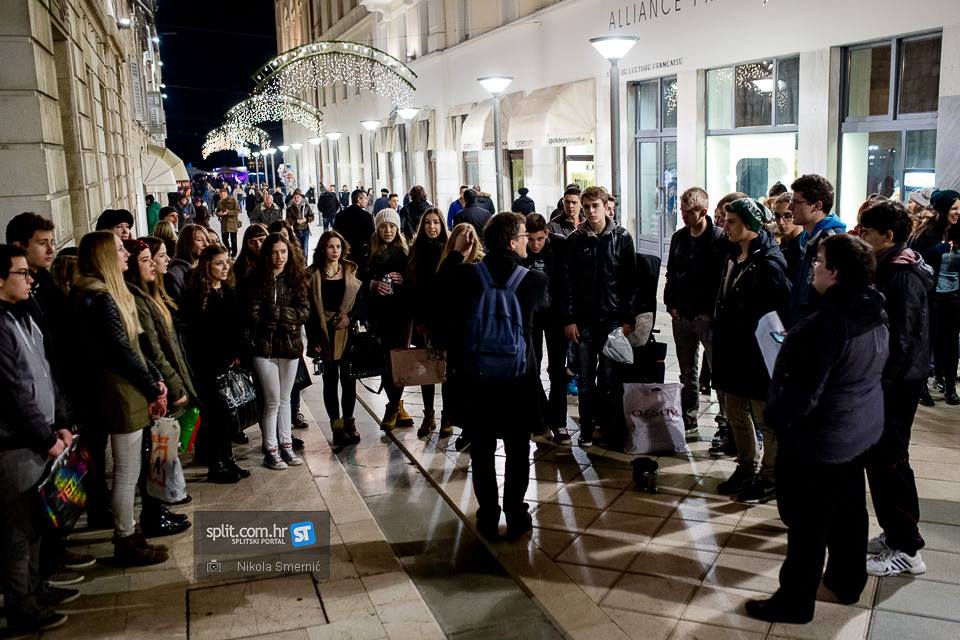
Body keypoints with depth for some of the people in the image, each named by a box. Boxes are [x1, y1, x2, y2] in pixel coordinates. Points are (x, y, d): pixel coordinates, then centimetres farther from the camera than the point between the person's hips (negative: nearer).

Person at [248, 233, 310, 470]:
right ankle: (271, 451, 11)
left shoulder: (295, 278, 5)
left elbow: (304, 312, -2)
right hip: (265, 346, -3)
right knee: (272, 401, 0)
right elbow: (255, 316, -12)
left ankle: (286, 445, 23)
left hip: (291, 345, 4)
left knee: (285, 399, 14)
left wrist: (277, 313, -15)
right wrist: (287, 321, -12)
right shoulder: (258, 280, -6)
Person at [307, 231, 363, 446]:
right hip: (325, 334, -2)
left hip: (348, 333, 2)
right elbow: (308, 310, -2)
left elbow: (361, 302, 7)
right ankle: (337, 426, 10)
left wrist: (350, 317, -13)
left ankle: (348, 422, 18)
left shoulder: (351, 273, 8)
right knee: (330, 379, 5)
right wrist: (314, 339, -8)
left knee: (348, 378, 4)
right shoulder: (313, 275, 1)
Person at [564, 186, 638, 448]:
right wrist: (569, 319, -3)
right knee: (586, 377, 6)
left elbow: (631, 280, 1)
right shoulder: (575, 240, 3)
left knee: (609, 376, 2)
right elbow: (568, 282, 2)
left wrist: (628, 317, -4)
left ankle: (608, 426, 15)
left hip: (613, 317, -1)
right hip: (584, 318, 1)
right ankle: (588, 428, 16)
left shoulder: (622, 237, 1)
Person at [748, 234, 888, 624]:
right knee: (849, 510, 22)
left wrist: (776, 417, -9)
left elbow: (805, 392, -26)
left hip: (819, 440, -9)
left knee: (807, 523, 4)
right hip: (861, 431, 9)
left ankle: (795, 602, 18)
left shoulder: (826, 324, -29)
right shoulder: (875, 317, 0)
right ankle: (848, 582, 40)